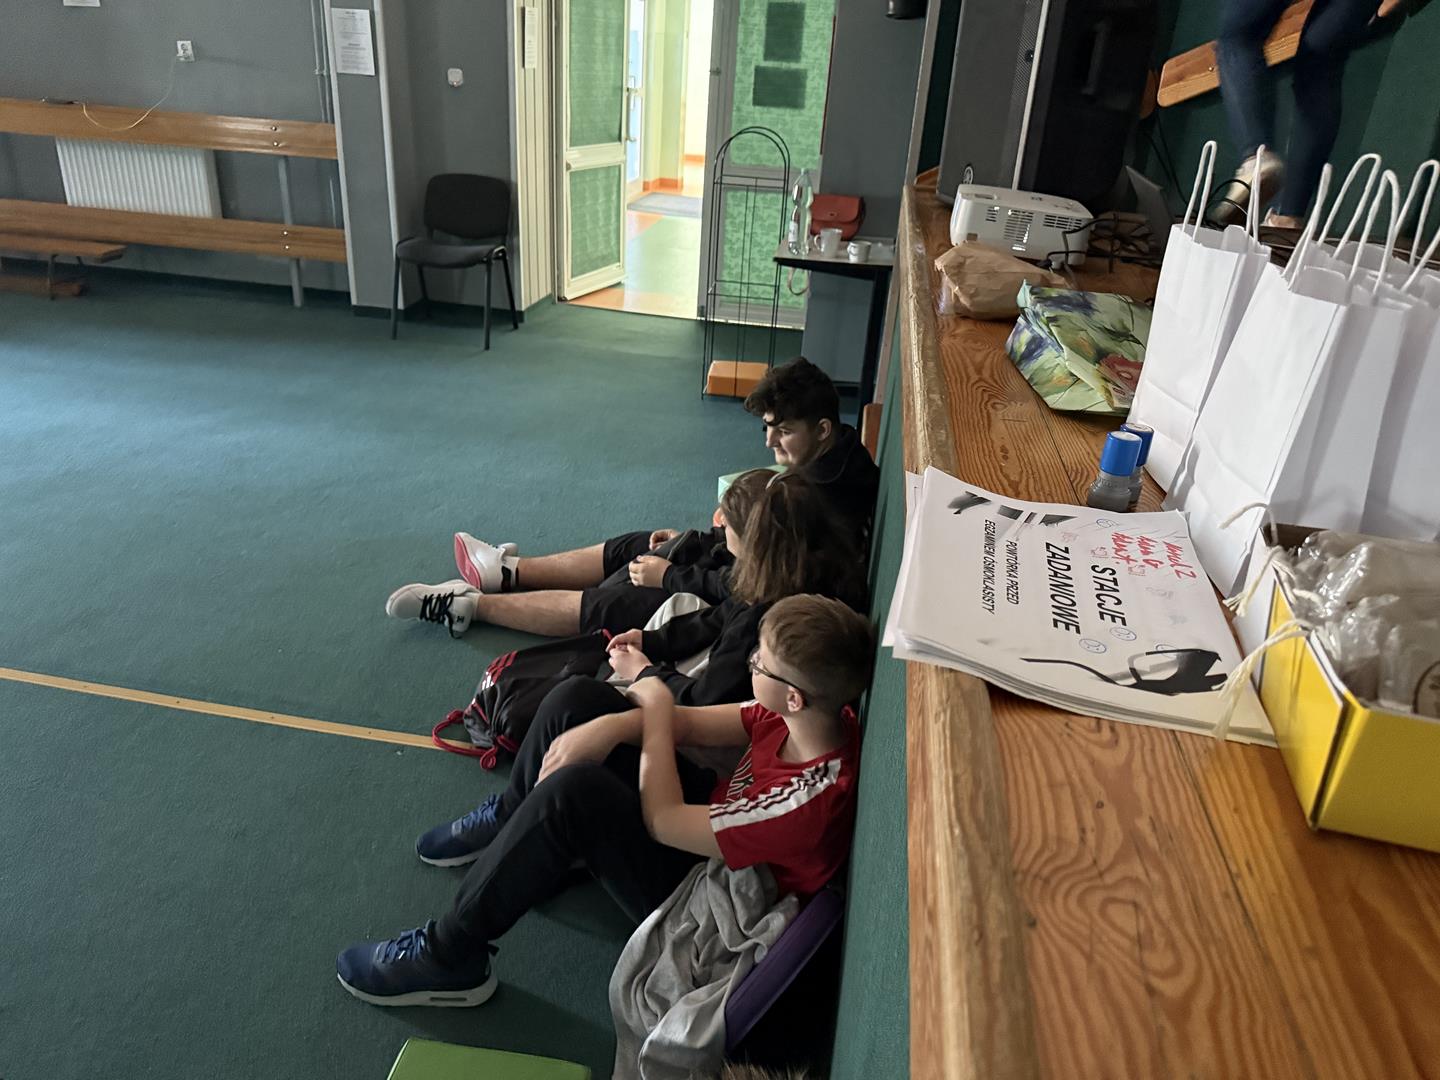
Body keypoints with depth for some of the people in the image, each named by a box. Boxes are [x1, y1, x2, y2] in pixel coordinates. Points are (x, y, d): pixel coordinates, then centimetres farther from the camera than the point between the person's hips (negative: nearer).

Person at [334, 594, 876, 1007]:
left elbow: (662, 820, -27)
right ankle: (507, 827, 22)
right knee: (576, 699, -4)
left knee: (573, 790, -32)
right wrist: (614, 725, -24)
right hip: (711, 813, 8)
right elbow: (692, 724, -6)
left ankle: (451, 956, -11)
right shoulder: (822, 715, -14)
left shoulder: (810, 801, -37)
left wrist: (656, 708, -17)